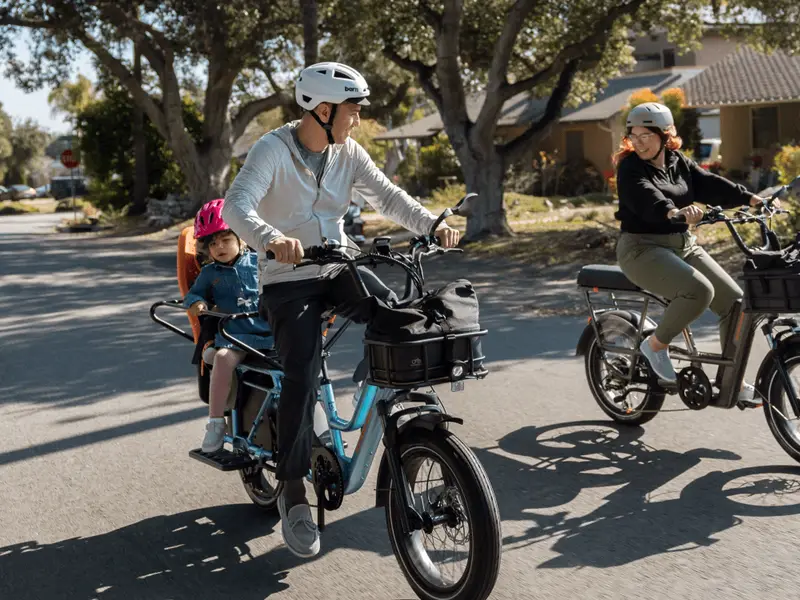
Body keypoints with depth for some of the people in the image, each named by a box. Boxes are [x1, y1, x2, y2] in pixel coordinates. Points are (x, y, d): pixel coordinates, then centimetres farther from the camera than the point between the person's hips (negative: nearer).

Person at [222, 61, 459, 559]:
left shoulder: (348, 153, 3)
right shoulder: (273, 150, -14)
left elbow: (387, 196, -3)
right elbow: (237, 205, -28)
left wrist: (431, 223, -21)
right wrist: (273, 240, -48)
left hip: (338, 270, 5)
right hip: (288, 280, -5)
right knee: (303, 373, -20)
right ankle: (293, 492, -8)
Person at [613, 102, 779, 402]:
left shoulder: (679, 163, 10)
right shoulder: (630, 168, -9)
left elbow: (709, 184, -2)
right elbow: (646, 197, -29)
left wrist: (750, 198, -18)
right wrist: (674, 211, -49)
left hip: (684, 245, 7)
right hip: (643, 248, -7)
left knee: (734, 300, -5)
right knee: (699, 290, -30)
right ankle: (656, 344, -7)